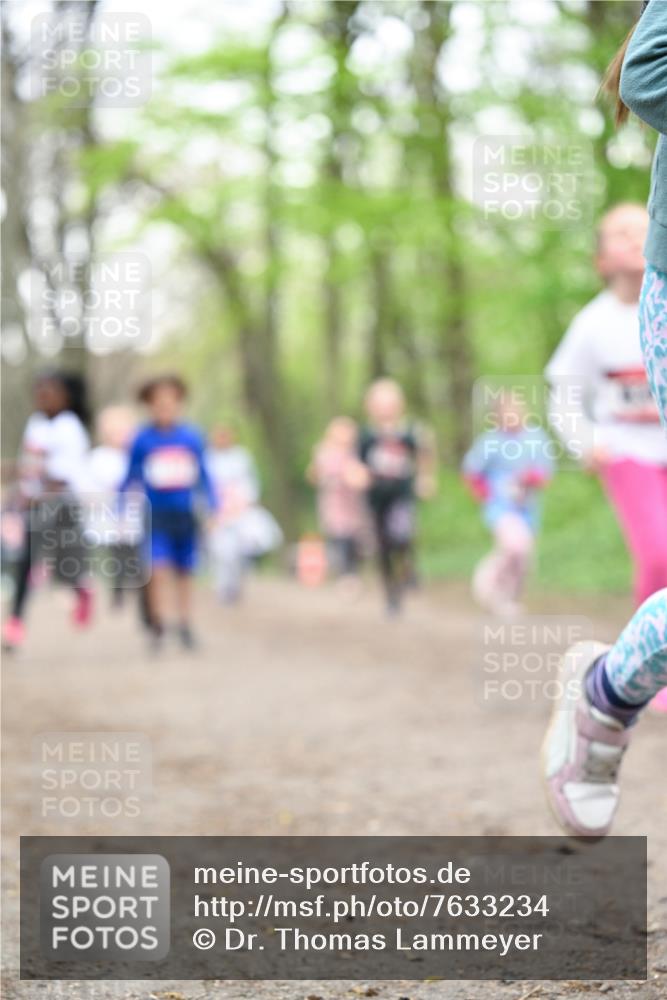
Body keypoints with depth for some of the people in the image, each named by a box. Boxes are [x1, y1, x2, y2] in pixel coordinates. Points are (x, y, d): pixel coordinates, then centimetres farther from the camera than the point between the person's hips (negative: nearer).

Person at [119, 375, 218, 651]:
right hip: (155, 514, -2)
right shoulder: (142, 439, -3)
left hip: (184, 514, 2)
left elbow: (203, 476, 10)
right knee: (158, 570, -15)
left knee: (184, 574, 9)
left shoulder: (192, 436, 1)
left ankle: (186, 628, 21)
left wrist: (213, 508, 6)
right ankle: (157, 628, -3)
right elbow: (130, 478, 5)